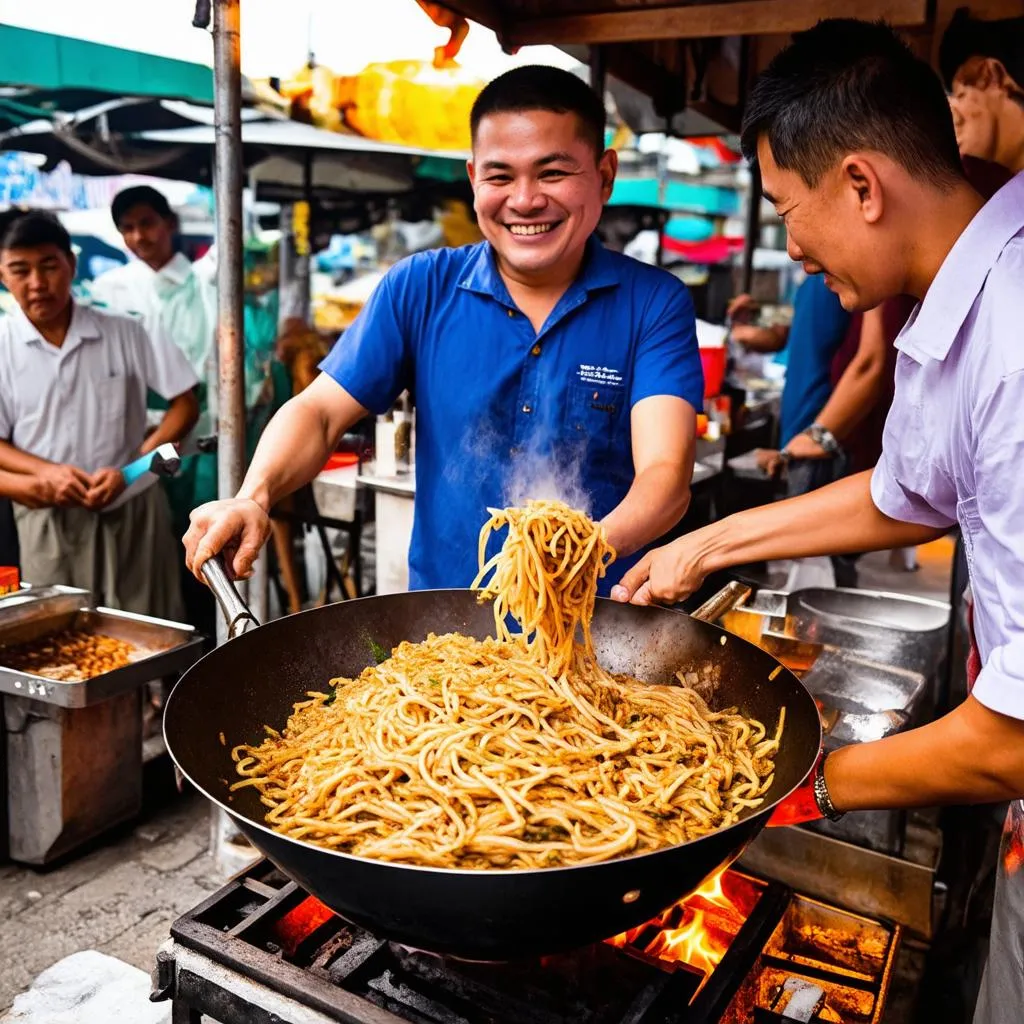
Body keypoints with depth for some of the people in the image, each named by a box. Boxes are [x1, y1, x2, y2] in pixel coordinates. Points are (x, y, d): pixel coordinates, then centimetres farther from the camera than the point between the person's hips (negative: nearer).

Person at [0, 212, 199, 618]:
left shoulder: (124, 333, -3)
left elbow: (185, 405, -1)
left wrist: (130, 469, -12)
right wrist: (46, 471, -18)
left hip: (131, 510, 0)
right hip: (48, 521, 1)